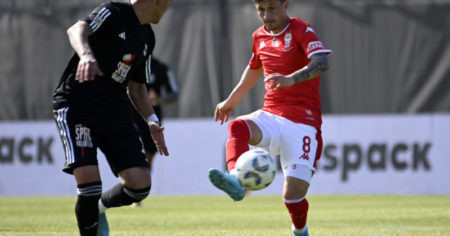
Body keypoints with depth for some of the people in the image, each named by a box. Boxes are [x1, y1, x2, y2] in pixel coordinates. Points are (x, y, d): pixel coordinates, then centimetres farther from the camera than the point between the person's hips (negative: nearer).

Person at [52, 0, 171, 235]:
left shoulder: (147, 38, 15)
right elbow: (77, 30, -30)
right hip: (76, 107, -7)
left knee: (140, 184, -7)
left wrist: (151, 120, 11)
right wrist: (86, 54, -51)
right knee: (89, 181, -22)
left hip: (116, 111, 7)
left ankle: (100, 206, 24)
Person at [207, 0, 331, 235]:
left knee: (293, 195, -12)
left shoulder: (301, 30, -8)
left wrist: (291, 79, -44)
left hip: (302, 122, -5)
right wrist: (231, 100, 38)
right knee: (238, 127, -29)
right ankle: (236, 179, -50)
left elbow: (321, 62, -27)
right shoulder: (259, 37, 12)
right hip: (271, 116, 5)